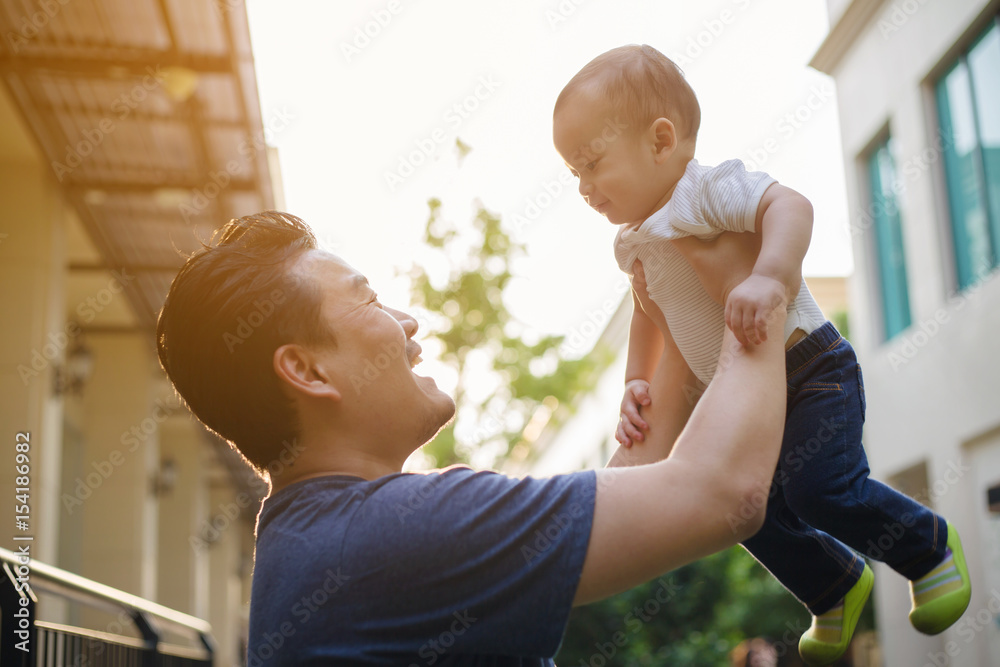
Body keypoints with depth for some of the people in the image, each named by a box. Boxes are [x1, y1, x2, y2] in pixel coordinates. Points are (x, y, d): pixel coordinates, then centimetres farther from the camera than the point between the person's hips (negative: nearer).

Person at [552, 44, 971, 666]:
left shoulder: (708, 188, -19)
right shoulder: (636, 244, 8)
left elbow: (790, 204, -35)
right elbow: (651, 316, 20)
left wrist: (766, 277, -50)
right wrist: (637, 383, 9)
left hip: (810, 367, -8)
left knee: (818, 485, -22)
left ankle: (930, 546, 6)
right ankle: (837, 587, 32)